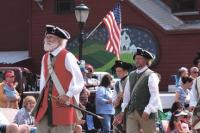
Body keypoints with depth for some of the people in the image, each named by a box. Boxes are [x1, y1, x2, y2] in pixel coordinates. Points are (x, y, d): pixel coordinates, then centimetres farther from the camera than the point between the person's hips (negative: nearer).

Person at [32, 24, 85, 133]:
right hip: (45, 105, 7)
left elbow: (79, 82, -11)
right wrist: (42, 98, 12)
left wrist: (68, 96, -18)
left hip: (63, 104, -7)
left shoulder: (67, 57, -10)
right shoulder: (45, 58, 12)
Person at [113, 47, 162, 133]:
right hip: (131, 112, 5)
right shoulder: (131, 75, 13)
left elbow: (155, 95, -11)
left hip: (146, 113, -5)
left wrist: (147, 111, -20)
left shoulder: (151, 75, -5)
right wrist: (123, 111, 15)